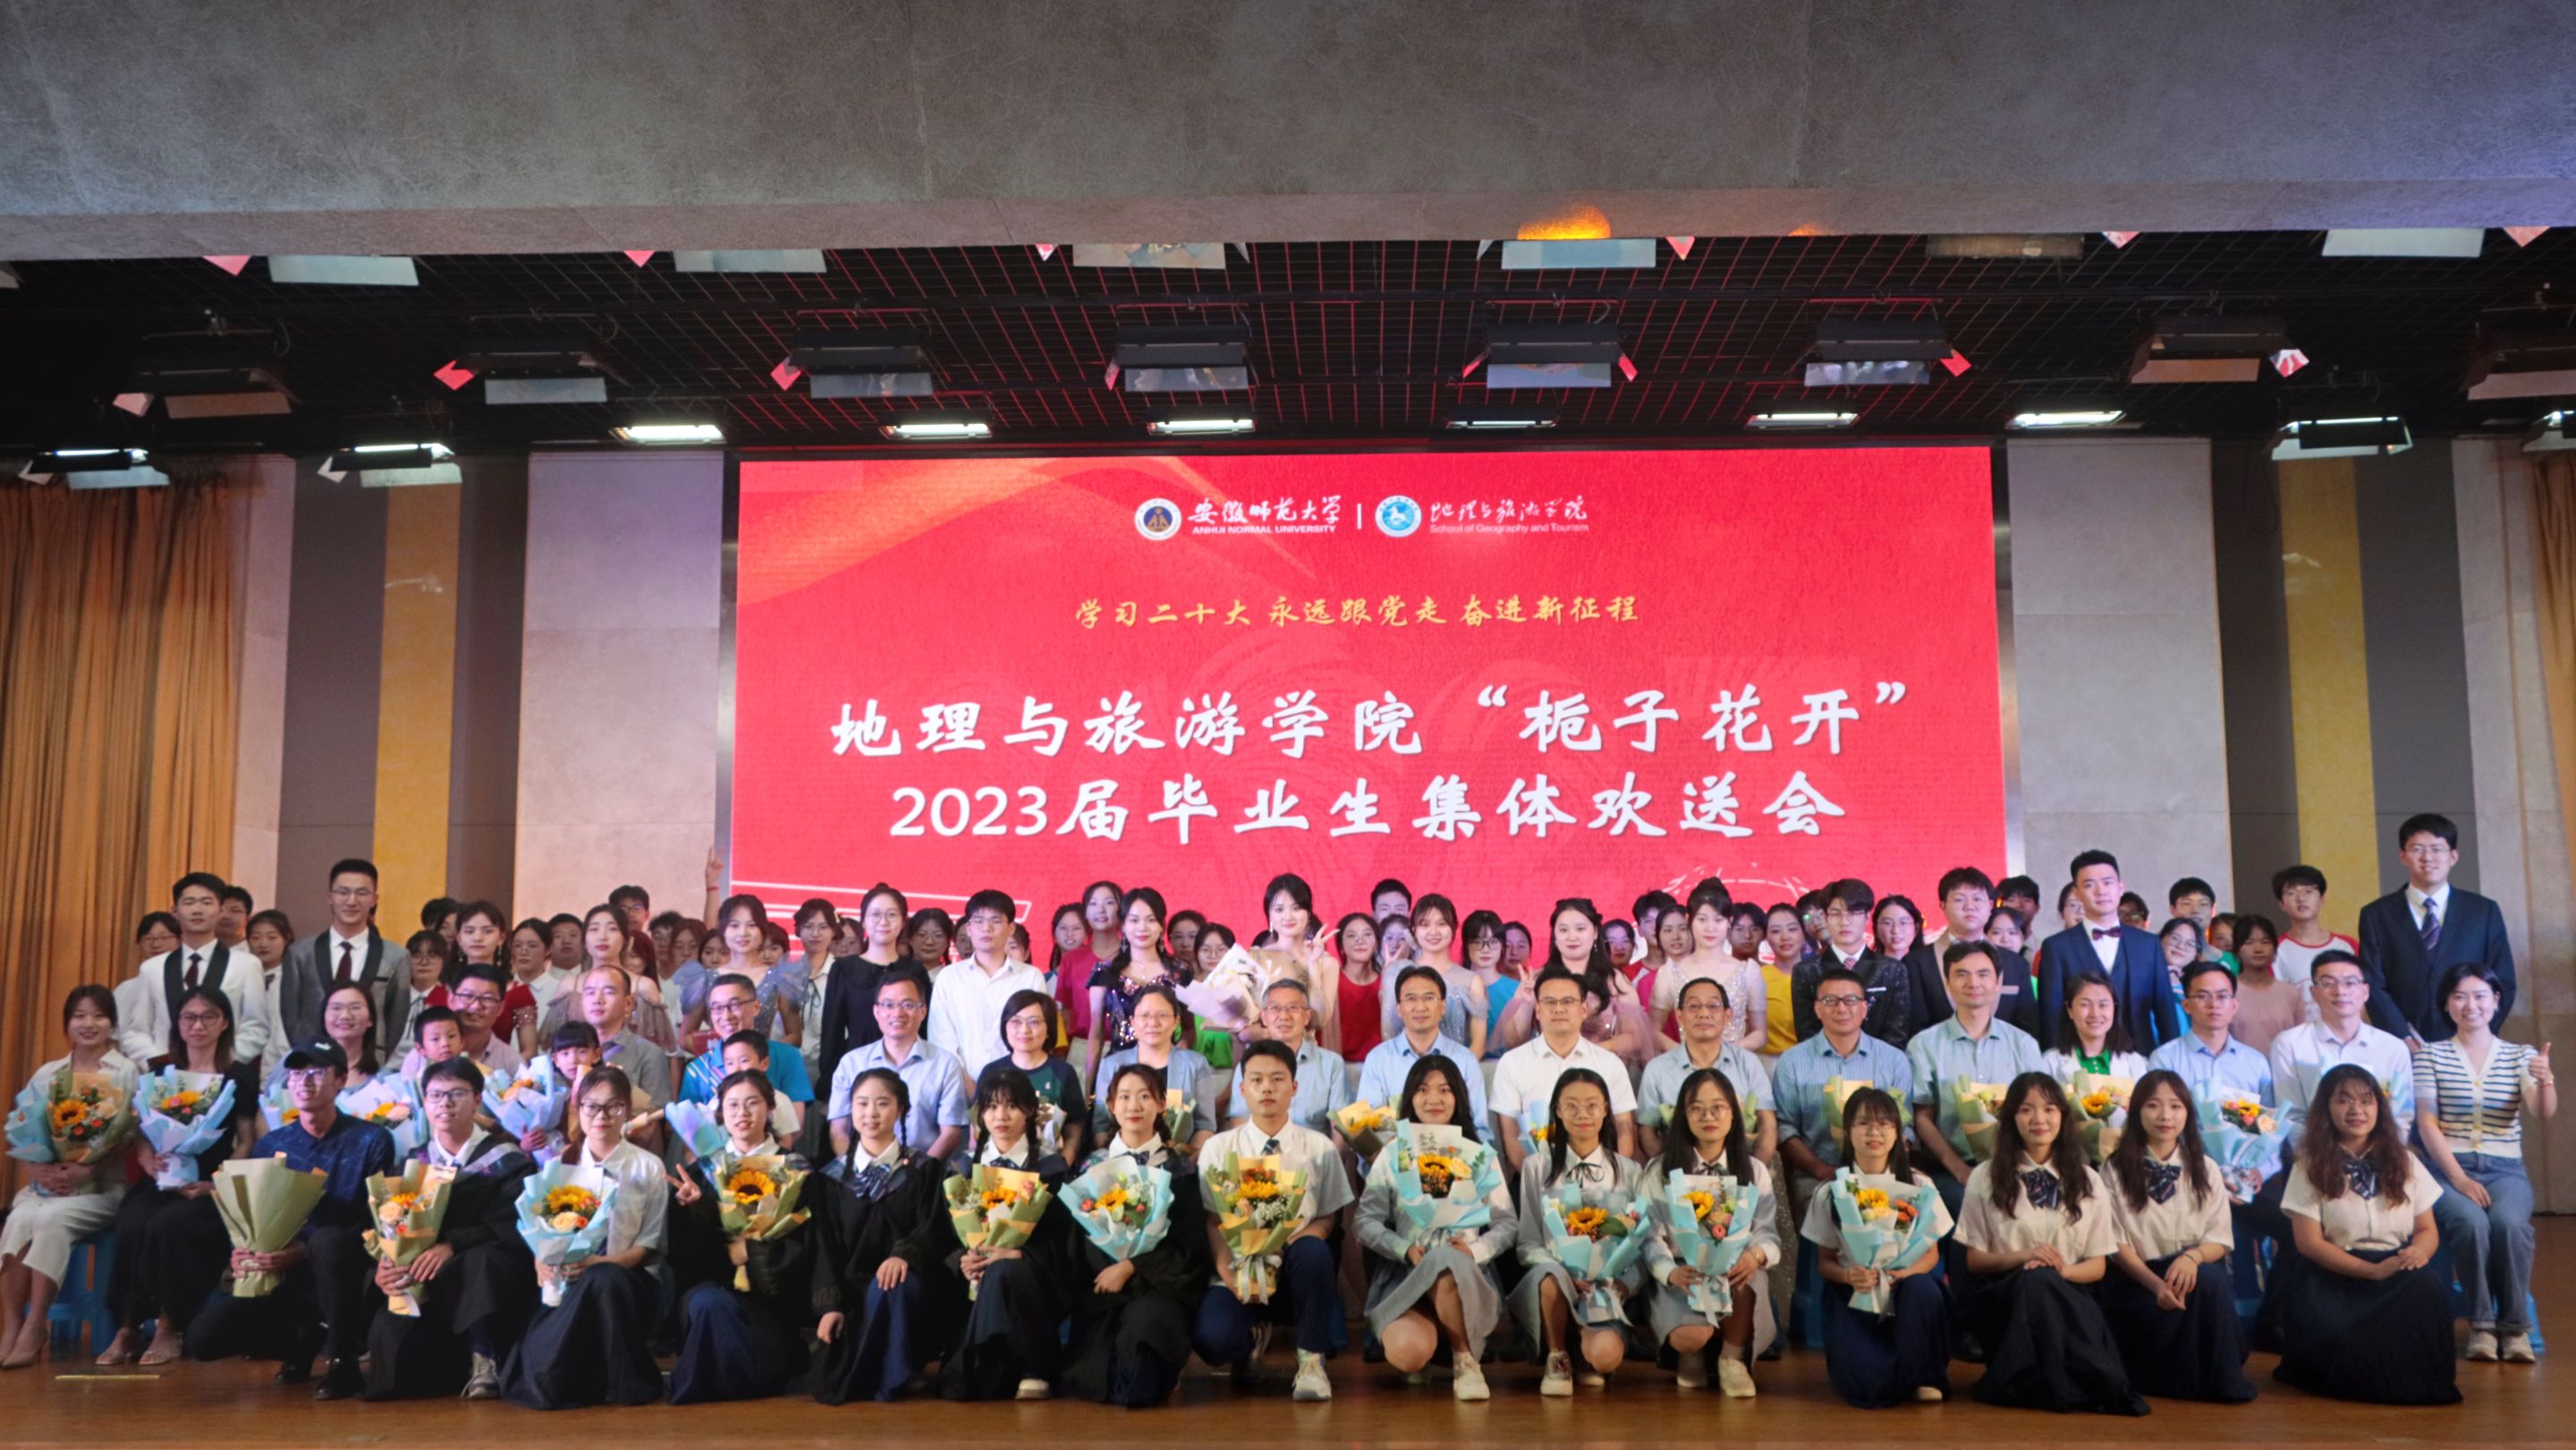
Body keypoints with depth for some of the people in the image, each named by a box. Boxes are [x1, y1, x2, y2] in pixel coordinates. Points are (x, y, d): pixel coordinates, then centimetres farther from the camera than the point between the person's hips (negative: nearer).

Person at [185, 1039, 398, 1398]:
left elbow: (375, 1224, -11)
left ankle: (342, 1360, -19)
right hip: (283, 1278, 4)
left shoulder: (371, 1141, -5)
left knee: (327, 1239, -36)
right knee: (203, 1337, -16)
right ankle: (305, 1339, 12)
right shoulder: (269, 1147, 7)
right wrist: (245, 1254, -14)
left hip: (343, 1275, -4)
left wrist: (301, 1253, -24)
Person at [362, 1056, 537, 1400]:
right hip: (424, 1284, 3)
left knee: (480, 1260, -37)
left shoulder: (507, 1161, 4)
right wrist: (384, 1264, -17)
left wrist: (452, 1245, -25)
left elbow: (509, 1226, -10)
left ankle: (484, 1362, -20)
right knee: (390, 1329, -28)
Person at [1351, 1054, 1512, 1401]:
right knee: (1407, 1354, -33)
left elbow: (1507, 1223, 7)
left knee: (1446, 1265, -40)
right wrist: (1407, 1250, -15)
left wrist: (1475, 1250, -14)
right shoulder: (1392, 1155, 12)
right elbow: (1365, 1220, 3)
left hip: (1464, 1274, 0)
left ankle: (1466, 1359, -12)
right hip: (1406, 1277, 0)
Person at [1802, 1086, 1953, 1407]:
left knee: (1923, 1289, -37)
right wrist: (1848, 1275, -19)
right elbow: (1825, 1262, 4)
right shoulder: (1831, 1192, 3)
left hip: (1906, 1286, 2)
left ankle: (1923, 1376, -12)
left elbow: (1932, 1253, 7)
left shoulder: (1918, 1185, 7)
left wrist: (1908, 1272, -16)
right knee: (1866, 1383, -28)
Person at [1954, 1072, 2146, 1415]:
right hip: (2003, 1294, -1)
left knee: (2042, 1281, -36)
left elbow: (2098, 1265, 9)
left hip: (2066, 1295, 1)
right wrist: (2021, 1257, -15)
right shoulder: (1986, 1177, 6)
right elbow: (1974, 1259, 6)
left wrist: (2062, 1270, -15)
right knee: (2035, 1280, -36)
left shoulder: (2087, 1181, 11)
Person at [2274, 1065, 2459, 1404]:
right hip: (2335, 1275, -3)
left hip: (2399, 1273, 3)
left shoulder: (2403, 1162, 12)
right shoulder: (2311, 1167, 1)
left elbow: (2428, 1229, 12)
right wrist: (2372, 1270, -18)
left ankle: (2427, 1374, -8)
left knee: (2427, 1287, -33)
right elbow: (2310, 1242, -6)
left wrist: (2420, 1251, -13)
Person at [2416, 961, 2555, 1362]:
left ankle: (2515, 1326, -18)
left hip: (2505, 1170, 1)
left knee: (2509, 1222, -32)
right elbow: (2427, 1123, 0)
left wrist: (2545, 1081, -31)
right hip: (2447, 1167, -1)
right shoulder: (2430, 1055, 8)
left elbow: (2544, 1111, -7)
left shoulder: (2521, 1055, 11)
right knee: (2471, 1222, -32)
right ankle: (2481, 1324, -17)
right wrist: (2459, 1178, -13)